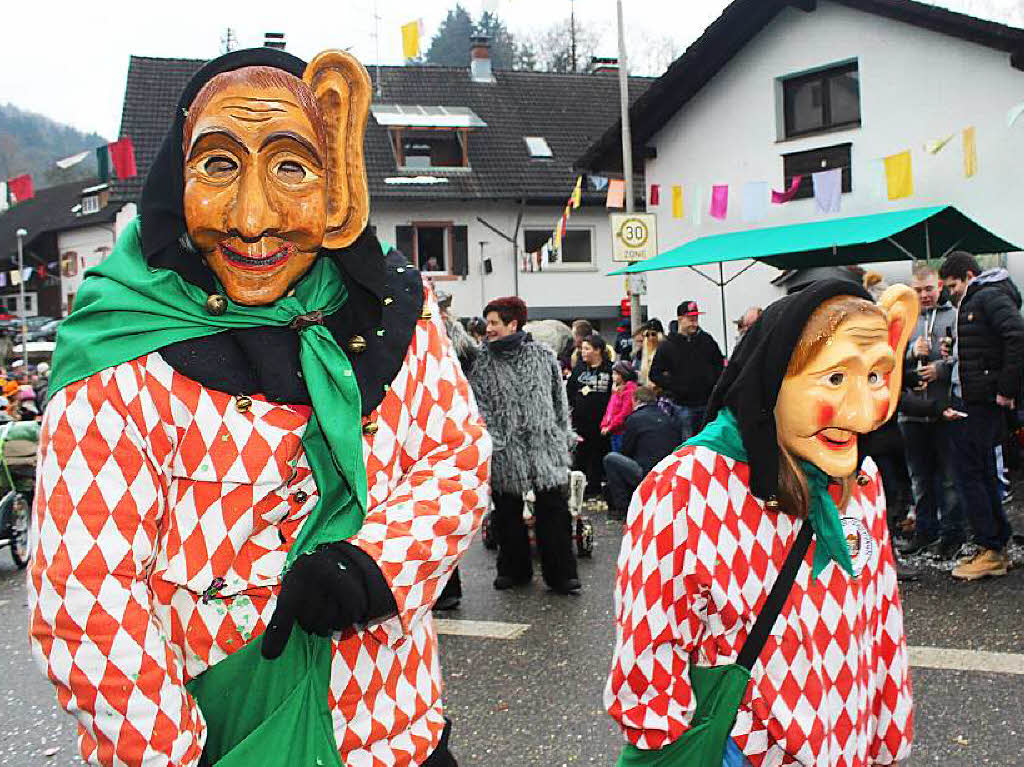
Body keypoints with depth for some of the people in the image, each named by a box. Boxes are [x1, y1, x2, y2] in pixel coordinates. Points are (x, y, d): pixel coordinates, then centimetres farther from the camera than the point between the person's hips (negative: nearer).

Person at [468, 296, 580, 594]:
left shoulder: (543, 356, 4)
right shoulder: (483, 363, 3)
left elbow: (560, 399, 11)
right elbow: (478, 405, -2)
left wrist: (564, 437, 9)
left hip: (544, 444, -1)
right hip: (504, 450, 1)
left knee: (553, 511, -1)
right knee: (507, 513, 10)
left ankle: (561, 573, 7)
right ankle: (514, 569, 26)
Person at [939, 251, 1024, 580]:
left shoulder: (990, 297, -11)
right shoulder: (971, 302, 19)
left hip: (981, 402, -10)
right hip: (965, 399, 10)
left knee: (970, 472, -6)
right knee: (982, 472, 13)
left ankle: (992, 551, 0)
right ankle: (997, 546, 21)